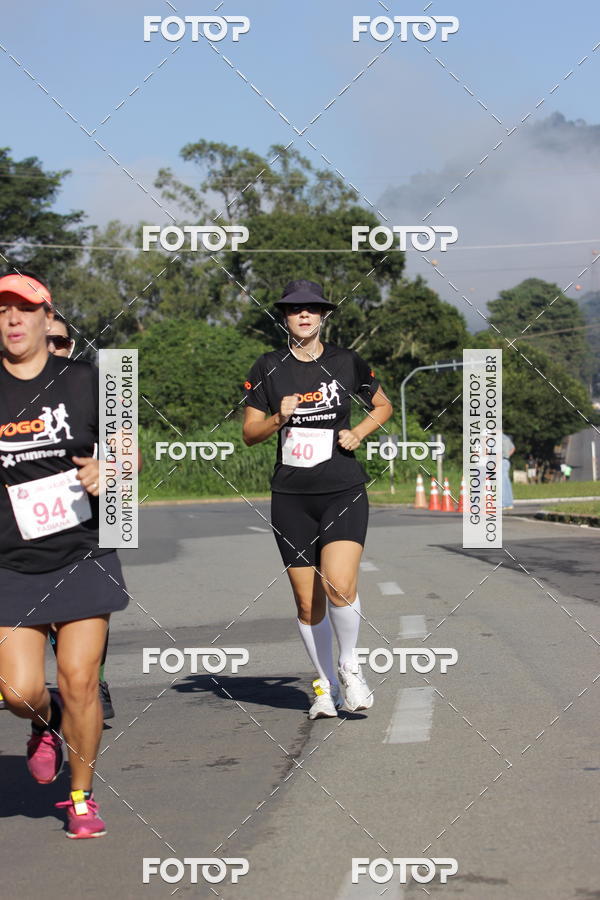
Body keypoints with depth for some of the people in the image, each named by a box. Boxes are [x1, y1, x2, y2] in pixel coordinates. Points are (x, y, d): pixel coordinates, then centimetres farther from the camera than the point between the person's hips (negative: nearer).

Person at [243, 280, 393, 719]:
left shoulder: (347, 362, 2)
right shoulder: (269, 367, 3)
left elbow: (383, 406, 17)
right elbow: (250, 433, 6)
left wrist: (359, 432, -1)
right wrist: (279, 418, -14)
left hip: (344, 491, -1)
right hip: (291, 497, 2)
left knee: (340, 585, -20)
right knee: (307, 601, 3)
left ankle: (349, 666, 5)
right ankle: (326, 686, 21)